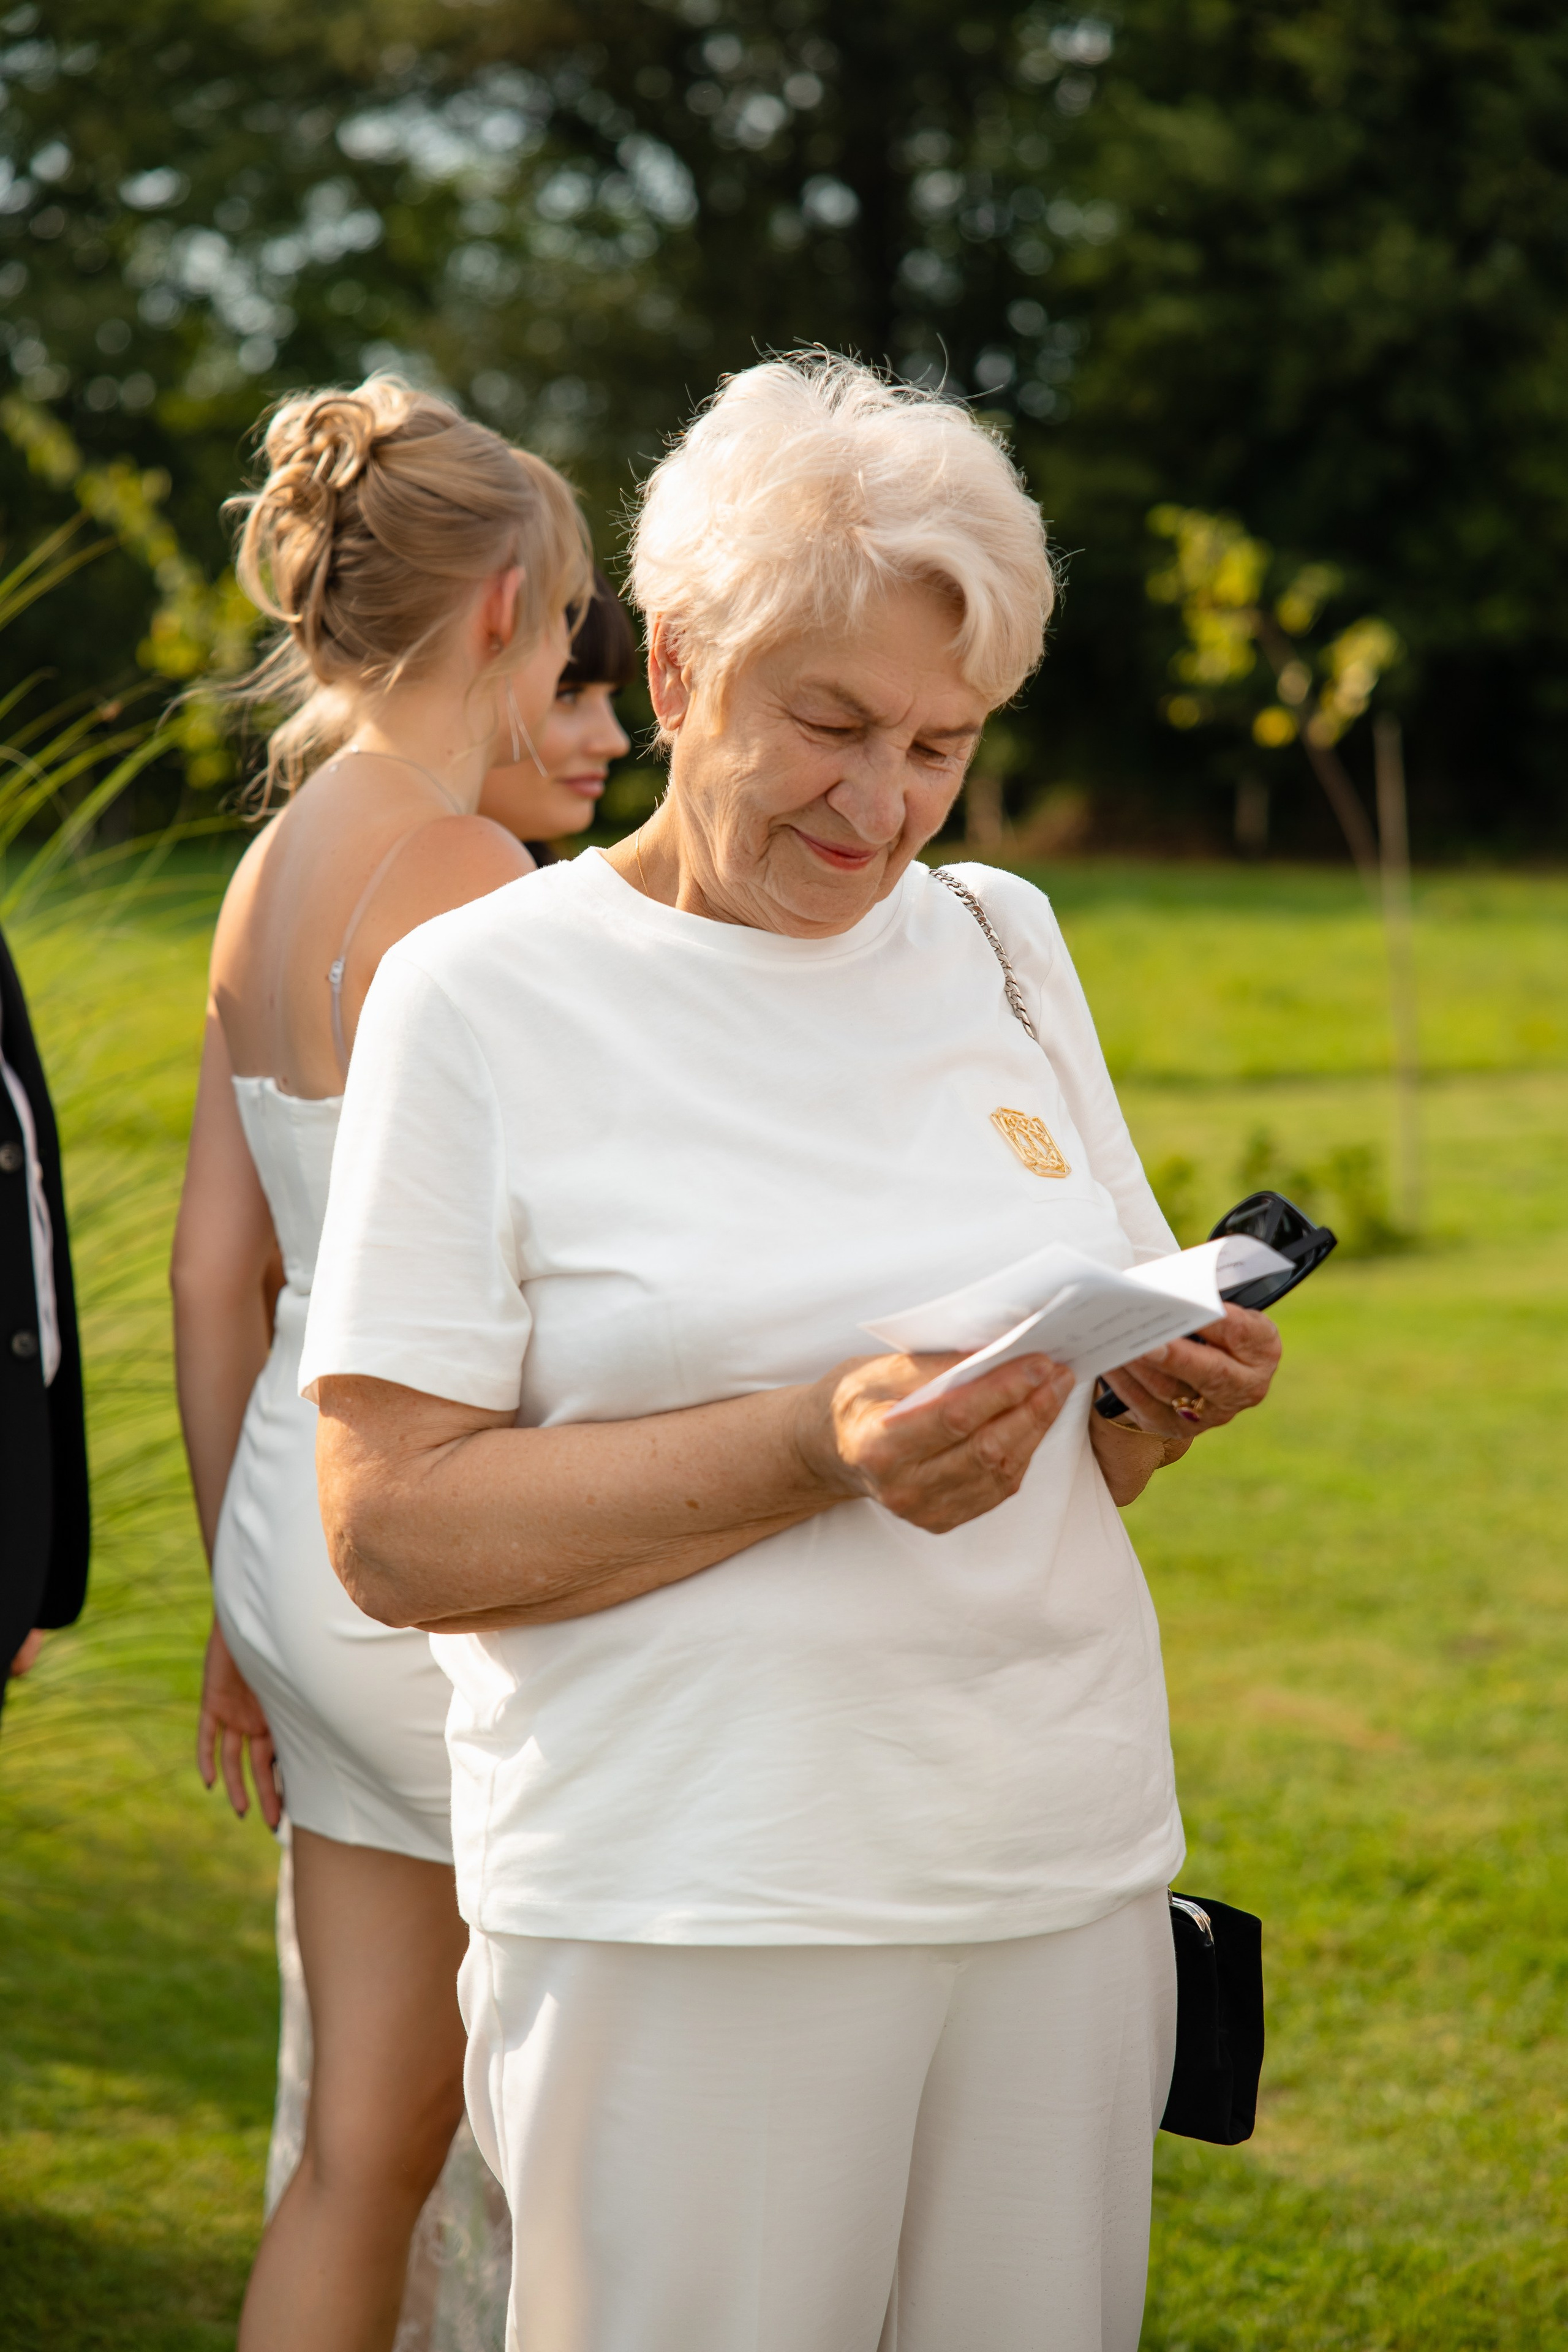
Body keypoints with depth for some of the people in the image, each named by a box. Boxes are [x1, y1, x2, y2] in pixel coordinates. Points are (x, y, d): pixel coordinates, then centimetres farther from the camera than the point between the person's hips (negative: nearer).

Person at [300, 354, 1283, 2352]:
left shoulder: (1004, 940, 11)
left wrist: (1173, 1399, -5)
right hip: (688, 1931, -5)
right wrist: (819, 1451, -22)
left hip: (1068, 1882, 5)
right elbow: (394, 1532, -11)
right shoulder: (482, 993, -5)